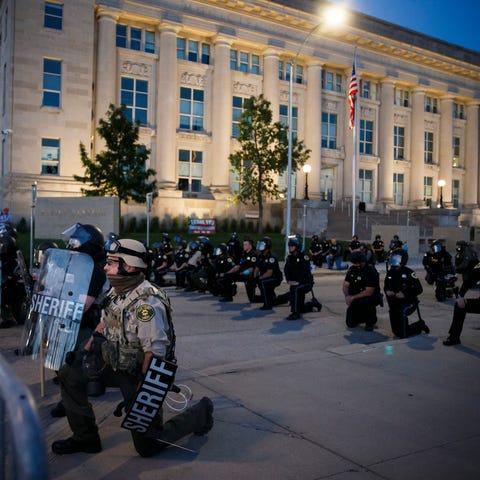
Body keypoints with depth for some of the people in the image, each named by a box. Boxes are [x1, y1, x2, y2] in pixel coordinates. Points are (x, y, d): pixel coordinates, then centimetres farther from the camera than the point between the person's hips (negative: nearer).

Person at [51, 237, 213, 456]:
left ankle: (200, 412, 20)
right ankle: (85, 438, 12)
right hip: (116, 366, 8)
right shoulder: (116, 292, -1)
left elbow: (156, 353, -28)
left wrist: (140, 393, -23)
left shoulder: (147, 303, -29)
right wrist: (85, 351, 5)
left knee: (147, 446, 0)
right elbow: (104, 324, 16)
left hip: (141, 375, -8)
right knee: (69, 374, -3)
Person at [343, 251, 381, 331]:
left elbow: (369, 292, -26)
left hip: (372, 297, -5)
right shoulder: (352, 269, -1)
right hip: (355, 299, 5)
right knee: (350, 323, -4)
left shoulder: (371, 271, -20)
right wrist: (347, 296, -20)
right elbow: (345, 285, 0)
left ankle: (371, 321, -10)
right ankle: (363, 316, 29)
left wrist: (353, 297, -28)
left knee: (363, 302, -39)